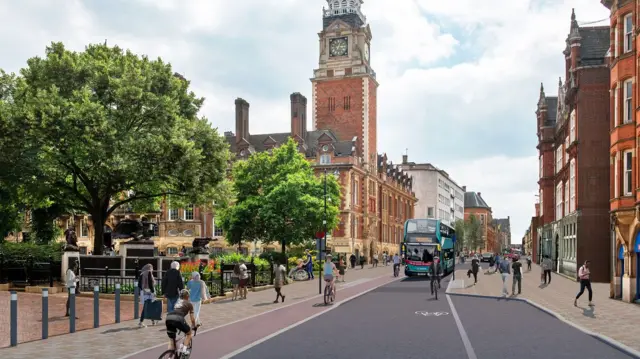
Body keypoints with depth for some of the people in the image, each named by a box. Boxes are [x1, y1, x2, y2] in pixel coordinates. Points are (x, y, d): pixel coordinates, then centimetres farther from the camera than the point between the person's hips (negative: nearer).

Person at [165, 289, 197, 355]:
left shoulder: (177, 302, 35)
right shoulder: (189, 304, 21)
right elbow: (192, 318, 23)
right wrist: (194, 326, 41)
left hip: (168, 318, 5)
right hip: (178, 319, -4)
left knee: (171, 339, 19)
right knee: (189, 333, 22)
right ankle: (185, 350, 9)